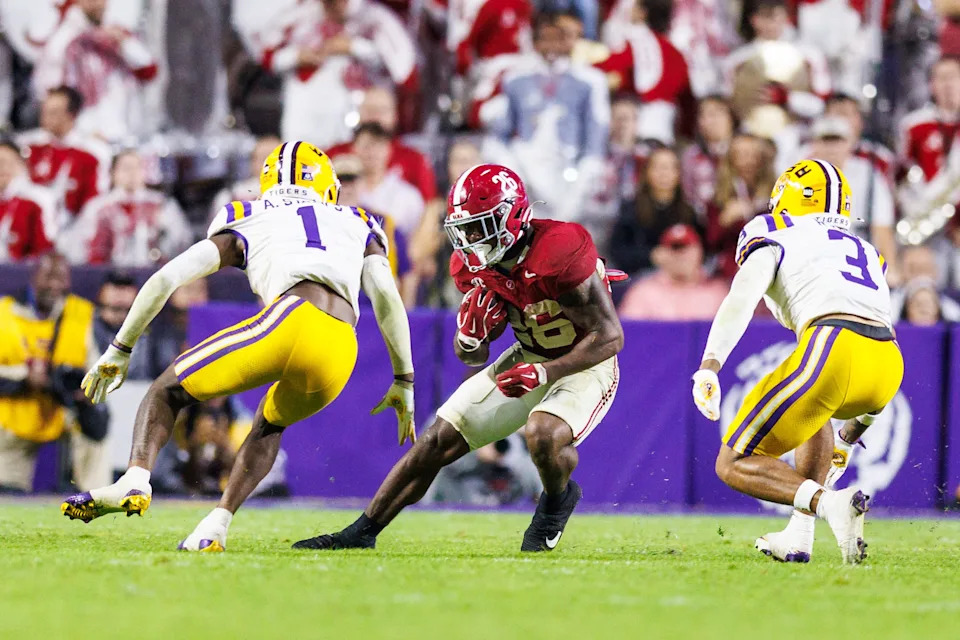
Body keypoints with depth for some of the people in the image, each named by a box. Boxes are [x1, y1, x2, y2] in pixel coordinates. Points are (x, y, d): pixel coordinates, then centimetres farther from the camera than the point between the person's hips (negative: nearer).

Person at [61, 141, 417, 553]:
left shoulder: (247, 224, 29)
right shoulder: (358, 227, 34)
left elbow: (165, 279, 24)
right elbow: (387, 297, 20)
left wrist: (120, 351, 32)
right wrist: (404, 381, 26)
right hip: (340, 356, 3)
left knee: (168, 391, 13)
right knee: (270, 424, 32)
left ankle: (136, 480, -15)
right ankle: (218, 524, 13)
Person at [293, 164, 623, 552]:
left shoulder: (559, 253, -31)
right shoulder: (473, 266, -9)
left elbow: (610, 337, -27)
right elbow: (471, 356, 3)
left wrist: (545, 372, -34)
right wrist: (471, 333, -22)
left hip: (585, 364, -7)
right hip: (530, 359, 7)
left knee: (542, 434, -35)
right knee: (438, 442, 1)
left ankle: (558, 499, 1)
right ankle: (362, 533, 12)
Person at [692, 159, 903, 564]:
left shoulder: (775, 244, 18)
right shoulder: (866, 252, 35)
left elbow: (741, 300, -3)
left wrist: (708, 367, -16)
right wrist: (848, 438, 48)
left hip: (833, 351, -6)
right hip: (890, 364, 6)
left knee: (734, 466, 5)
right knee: (814, 411, 40)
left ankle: (828, 503, -20)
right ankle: (799, 536, 28)